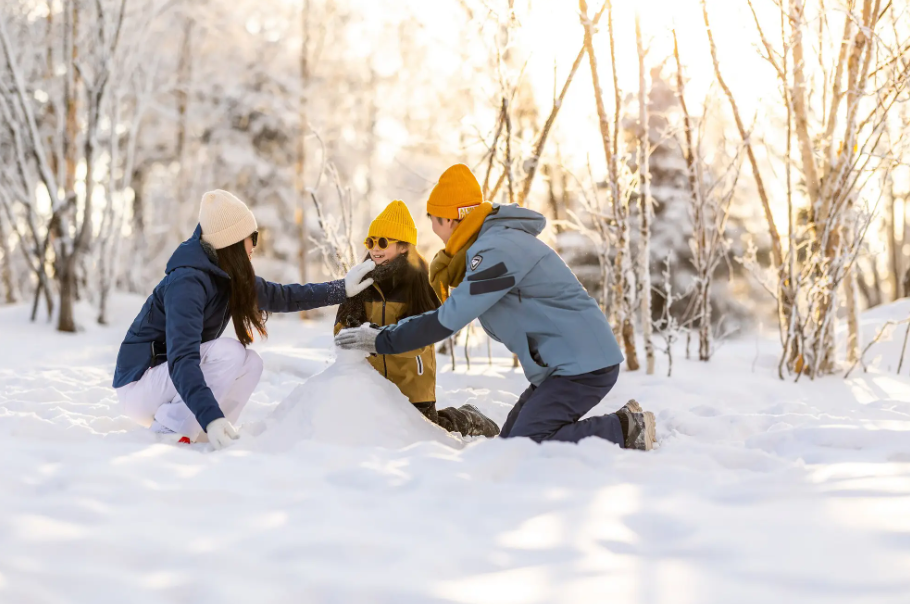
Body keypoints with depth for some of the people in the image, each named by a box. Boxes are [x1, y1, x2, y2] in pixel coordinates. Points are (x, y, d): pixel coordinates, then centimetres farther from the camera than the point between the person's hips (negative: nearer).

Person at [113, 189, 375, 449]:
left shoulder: (231, 278, 1)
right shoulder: (186, 282, -26)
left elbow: (282, 297, 16)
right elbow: (181, 359, -36)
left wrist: (342, 289, 13)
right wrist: (211, 417, -46)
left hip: (170, 378, 9)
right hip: (138, 385, -9)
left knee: (251, 363, -4)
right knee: (229, 352, -25)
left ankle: (194, 435, -8)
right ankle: (168, 435, -20)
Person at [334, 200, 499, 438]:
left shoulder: (419, 282, -13)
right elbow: (342, 323, -2)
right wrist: (349, 332, -26)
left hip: (412, 383, -5)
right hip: (373, 381, 5)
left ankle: (471, 422, 27)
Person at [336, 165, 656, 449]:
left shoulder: (498, 251, -19)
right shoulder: (490, 244, 14)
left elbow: (448, 320, -21)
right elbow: (454, 311, 19)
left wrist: (380, 340, -14)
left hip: (585, 364, -10)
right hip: (561, 363, 10)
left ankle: (625, 430, -7)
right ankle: (622, 426, 9)